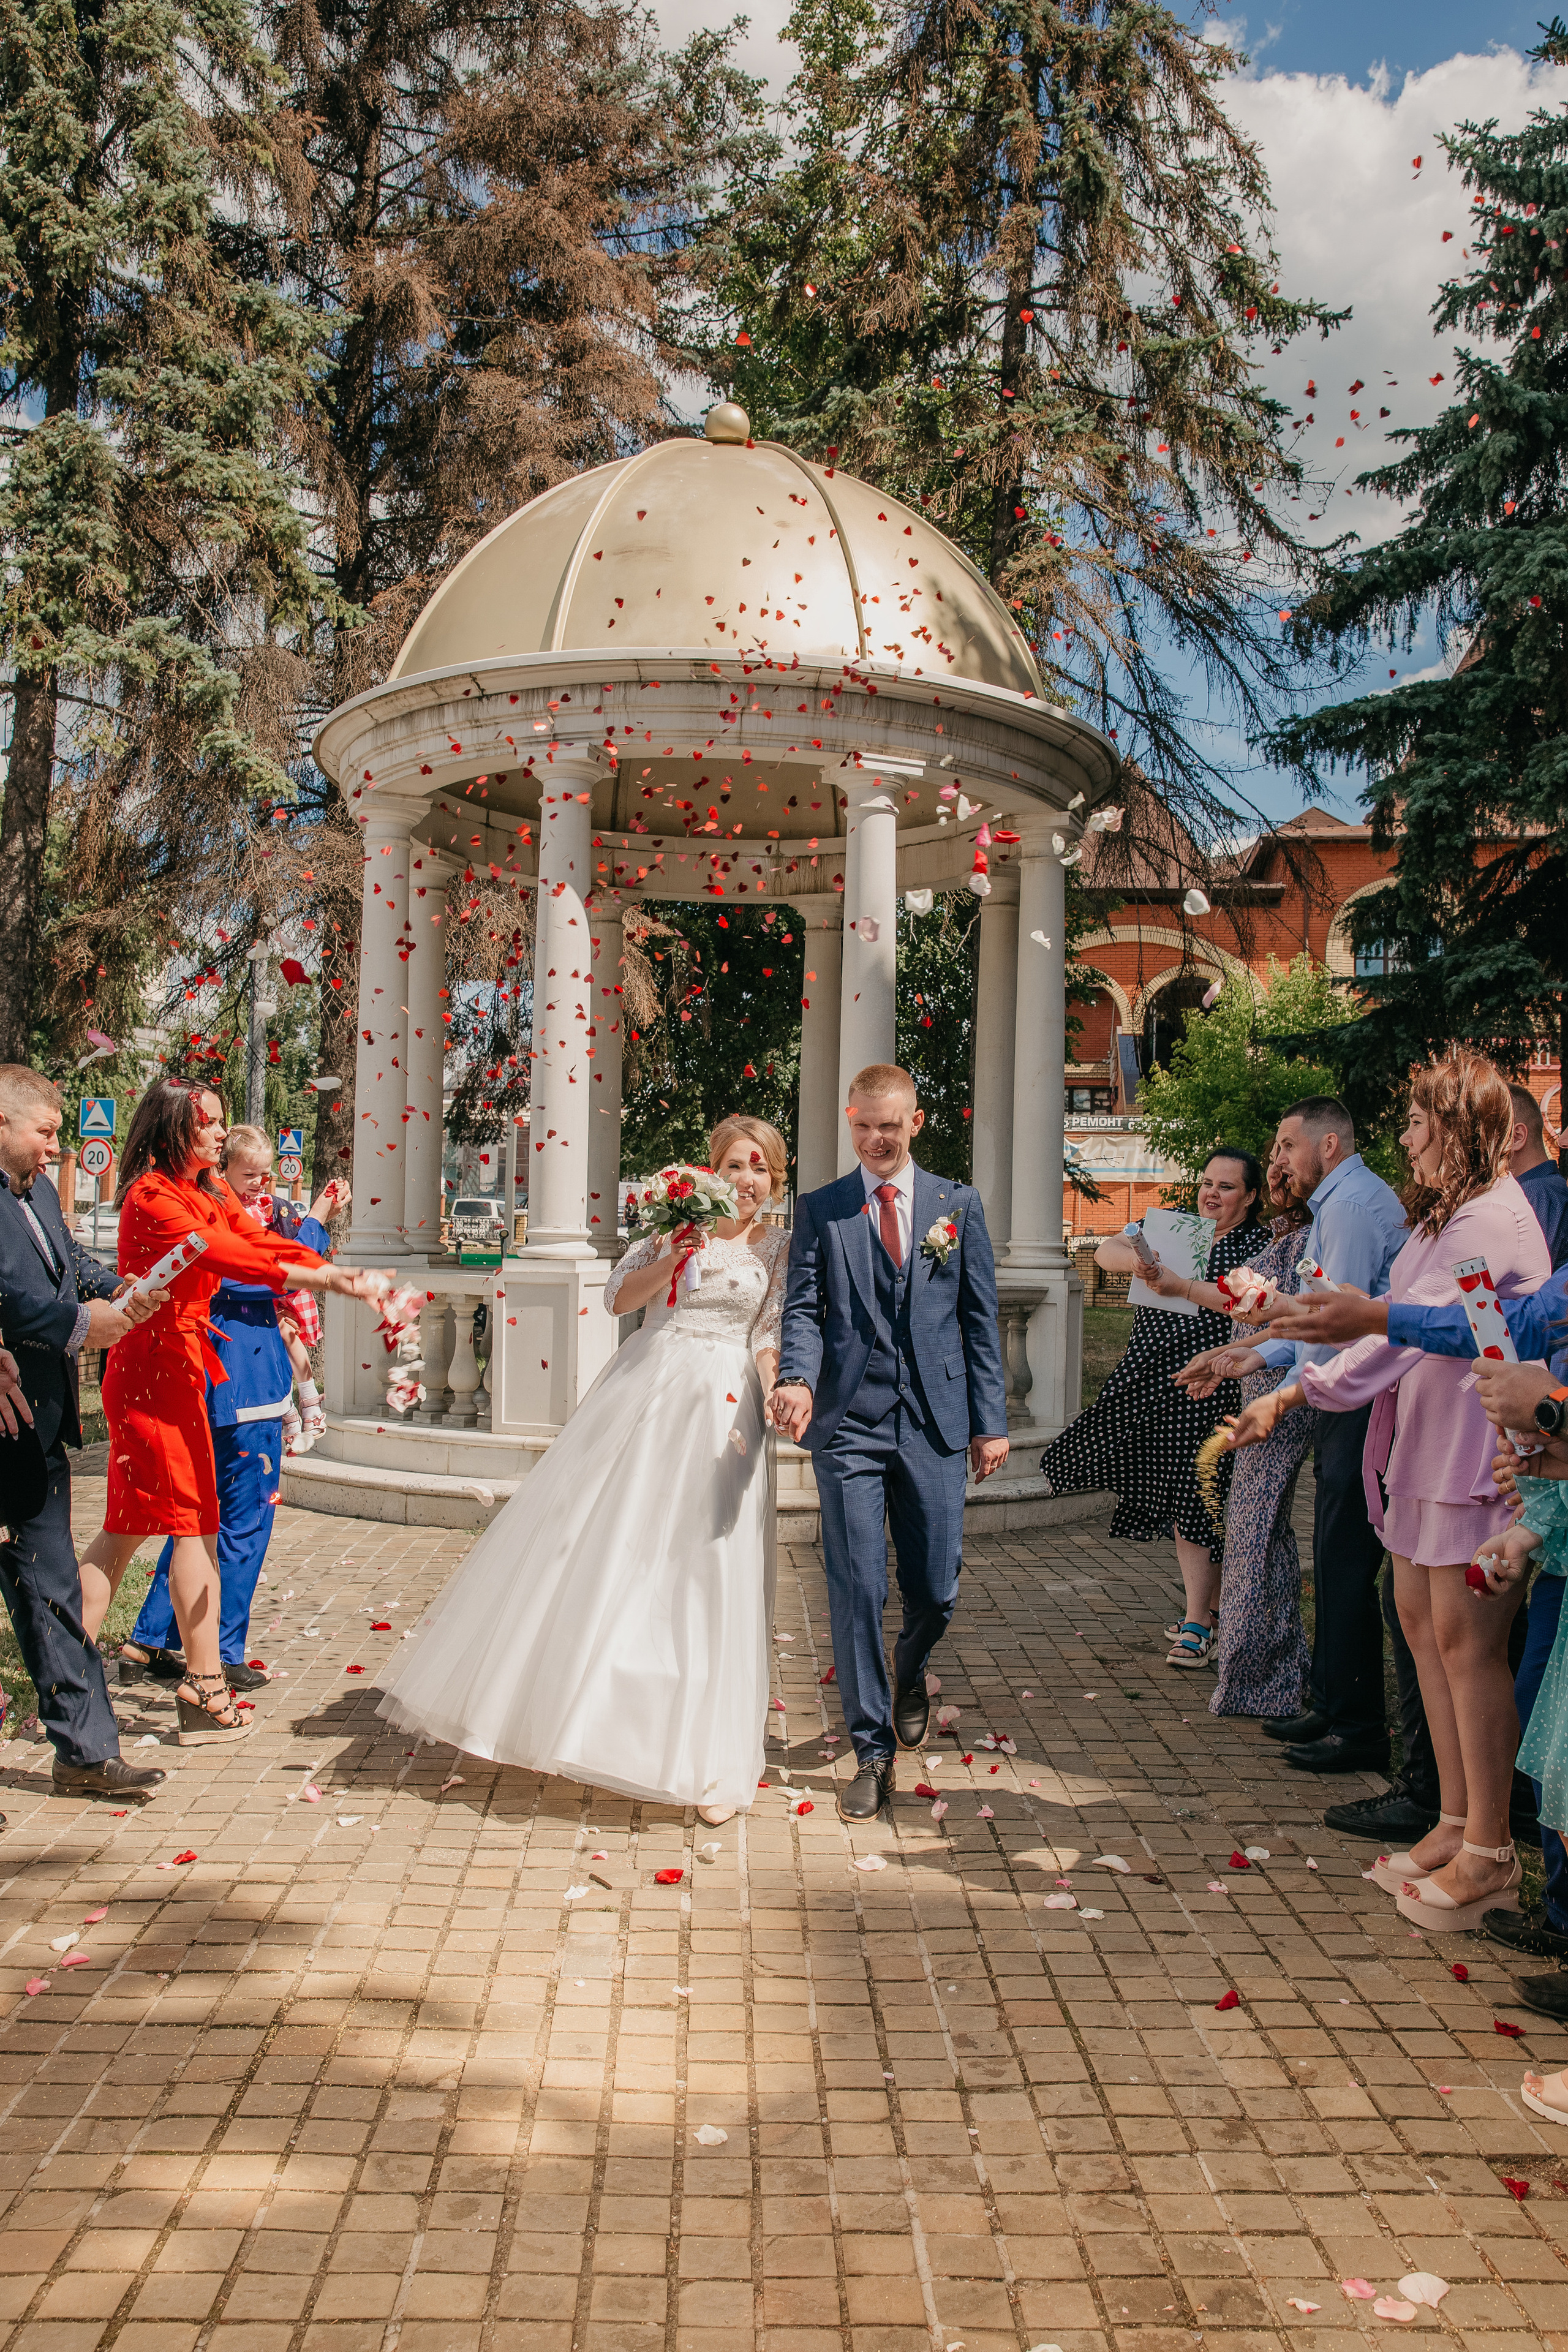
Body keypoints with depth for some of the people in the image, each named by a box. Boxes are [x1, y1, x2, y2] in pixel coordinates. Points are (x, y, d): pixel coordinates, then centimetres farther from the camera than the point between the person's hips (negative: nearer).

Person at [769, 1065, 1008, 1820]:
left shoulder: (959, 1205, 9)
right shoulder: (820, 1209, 7)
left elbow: (980, 1318, 8)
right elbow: (803, 1310, 2)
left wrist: (991, 1421, 4)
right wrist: (797, 1379, -19)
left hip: (935, 1422, 1)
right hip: (848, 1422, -1)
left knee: (935, 1589, 5)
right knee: (856, 1590, -1)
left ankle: (909, 1669, 40)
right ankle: (872, 1753, 13)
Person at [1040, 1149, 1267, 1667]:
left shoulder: (1259, 1245, -2)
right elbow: (1107, 1251, 2)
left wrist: (1183, 1286, -28)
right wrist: (1136, 1260, -20)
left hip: (1209, 1387, -5)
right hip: (1153, 1384, 5)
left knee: (1193, 1500, -8)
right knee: (1170, 1495, 11)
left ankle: (1196, 1624, 0)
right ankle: (1214, 1604, 27)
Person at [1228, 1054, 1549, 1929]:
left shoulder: (1492, 1220, -17)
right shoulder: (1447, 1212, 16)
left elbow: (1405, 1332, -24)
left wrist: (1294, 1395, -24)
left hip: (1477, 1454, -10)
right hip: (1425, 1445, 10)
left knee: (1466, 1641, -4)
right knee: (1422, 1620, 12)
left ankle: (1490, 1851, 8)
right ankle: (1457, 1820, 23)